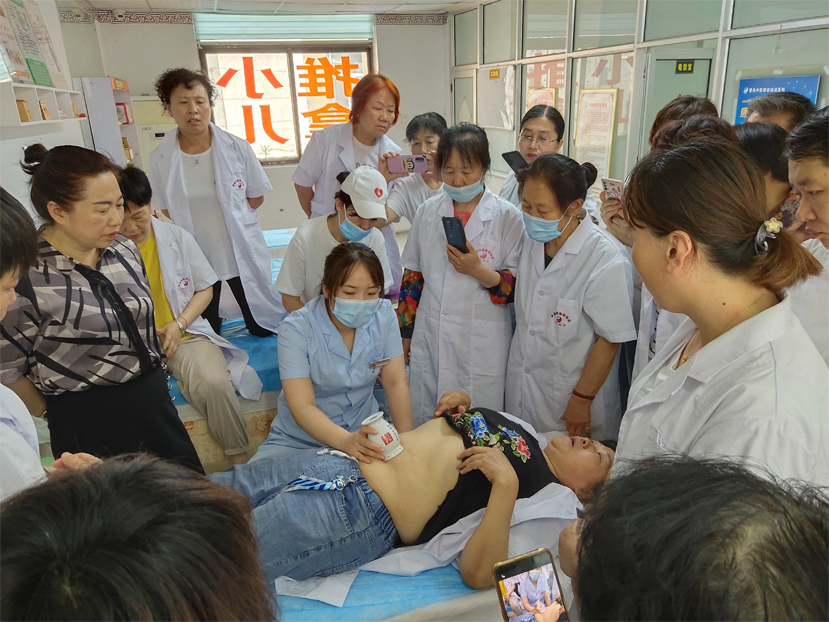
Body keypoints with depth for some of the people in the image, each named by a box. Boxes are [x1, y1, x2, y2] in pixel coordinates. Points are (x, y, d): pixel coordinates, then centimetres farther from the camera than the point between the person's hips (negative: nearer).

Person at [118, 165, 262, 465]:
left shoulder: (177, 237, 2)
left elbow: (205, 289, 8)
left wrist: (179, 323, -8)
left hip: (184, 335, 0)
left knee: (215, 383, -29)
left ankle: (240, 460, -10)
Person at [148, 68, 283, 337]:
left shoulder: (236, 148, -10)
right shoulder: (161, 158, -8)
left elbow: (257, 197, 1)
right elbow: (167, 210, 5)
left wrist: (231, 217, -2)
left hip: (242, 252, 0)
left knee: (262, 328, 13)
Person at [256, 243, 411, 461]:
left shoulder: (384, 315, -9)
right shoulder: (296, 329, -19)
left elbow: (396, 383, -8)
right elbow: (302, 407, -26)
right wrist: (346, 441, -43)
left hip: (364, 433, 3)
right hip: (300, 440, -3)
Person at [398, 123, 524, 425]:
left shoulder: (507, 217, -7)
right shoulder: (428, 212, 4)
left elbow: (518, 287, -6)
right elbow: (412, 277, 10)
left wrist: (479, 271, -24)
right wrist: (405, 333, 12)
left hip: (482, 348, -3)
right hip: (429, 340, 4)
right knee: (423, 426, 16)